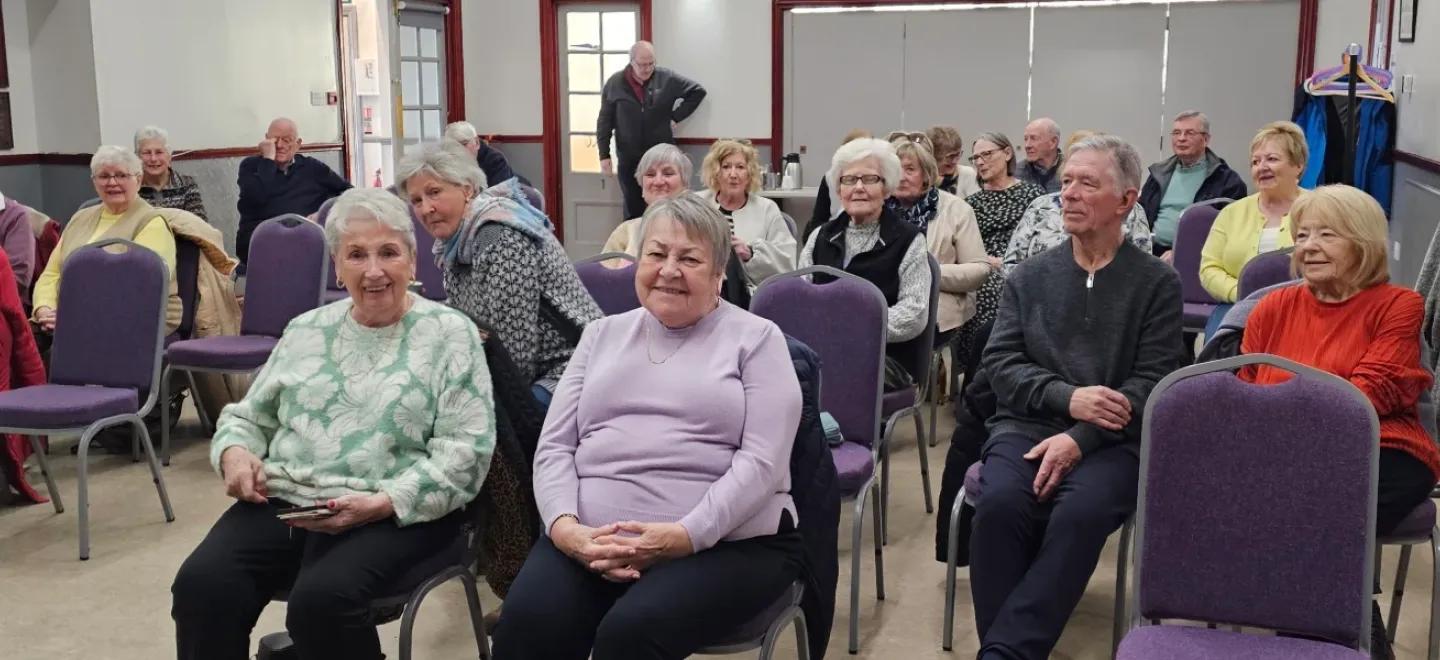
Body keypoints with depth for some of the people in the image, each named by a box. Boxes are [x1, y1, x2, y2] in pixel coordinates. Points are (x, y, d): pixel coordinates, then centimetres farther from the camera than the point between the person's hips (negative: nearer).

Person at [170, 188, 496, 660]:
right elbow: (247, 415, 22)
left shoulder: (450, 333, 0)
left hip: (396, 514, -4)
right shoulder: (306, 330, 16)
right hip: (282, 500, 4)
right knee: (201, 584, -22)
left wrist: (382, 503, -19)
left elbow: (465, 450, -7)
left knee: (322, 598, -31)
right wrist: (234, 452, -3)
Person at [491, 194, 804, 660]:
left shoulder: (756, 339, 6)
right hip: (589, 540, 3)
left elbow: (762, 461, -6)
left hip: (726, 544, -3)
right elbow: (554, 446, 11)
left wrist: (684, 536, -19)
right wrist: (564, 525, -10)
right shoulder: (603, 334, 18)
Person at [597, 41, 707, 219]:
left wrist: (676, 116, -1)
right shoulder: (615, 83, -1)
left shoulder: (667, 79, -4)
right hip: (628, 159, 1)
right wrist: (604, 155, 0)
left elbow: (698, 91, 6)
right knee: (634, 208, 8)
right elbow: (604, 122, 3)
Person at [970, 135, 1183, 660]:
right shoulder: (1030, 276, 14)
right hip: (1026, 425, 2)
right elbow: (1000, 362, 5)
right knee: (1000, 503, -29)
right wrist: (1067, 397, -13)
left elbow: (1152, 383, -4)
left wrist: (1079, 439, -17)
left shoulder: (1158, 283, 6)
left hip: (1111, 440, -2)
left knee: (1080, 513, -33)